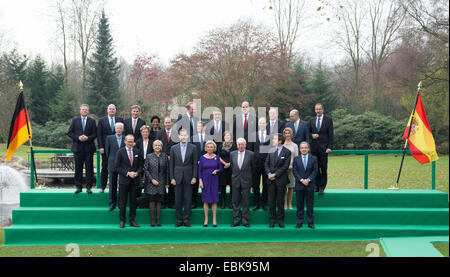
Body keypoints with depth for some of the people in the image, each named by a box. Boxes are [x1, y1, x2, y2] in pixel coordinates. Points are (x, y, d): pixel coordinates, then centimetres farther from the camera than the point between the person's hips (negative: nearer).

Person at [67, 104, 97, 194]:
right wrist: (78, 137, -11)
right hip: (77, 148, 1)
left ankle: (89, 187, 5)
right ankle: (78, 187, 12)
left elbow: (95, 134, 2)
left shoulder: (92, 121, 7)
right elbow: (69, 132, 4)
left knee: (89, 168, -1)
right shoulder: (75, 120, 9)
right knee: (78, 168, 5)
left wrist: (87, 138, -15)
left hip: (89, 148, -1)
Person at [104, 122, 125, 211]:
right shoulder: (109, 138, 5)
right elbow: (107, 151, 9)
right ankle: (112, 203, 11)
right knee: (112, 185, 4)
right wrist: (110, 160, 10)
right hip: (113, 165, 1)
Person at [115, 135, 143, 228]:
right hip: (124, 180, -3)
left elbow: (140, 165, 11)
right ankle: (122, 221, 10)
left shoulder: (137, 151, 8)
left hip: (135, 180, 3)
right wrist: (127, 173, -13)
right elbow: (117, 167, -5)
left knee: (133, 201, 6)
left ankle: (132, 220, 14)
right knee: (122, 202, 1)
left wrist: (137, 173, -8)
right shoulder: (120, 152, -2)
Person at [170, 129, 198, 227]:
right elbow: (171, 164, 6)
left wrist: (194, 177, -4)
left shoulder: (193, 147, 3)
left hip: (188, 177, -1)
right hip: (178, 177, 1)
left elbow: (195, 163, 2)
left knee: (188, 200, 2)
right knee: (178, 200, 3)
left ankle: (187, 219, 9)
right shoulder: (173, 148, 6)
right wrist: (172, 178, 0)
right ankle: (179, 219, 11)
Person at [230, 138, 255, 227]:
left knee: (246, 202, 1)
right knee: (235, 202, 5)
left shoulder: (250, 154, -3)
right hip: (235, 180, 3)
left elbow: (253, 167, 7)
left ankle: (245, 221, 8)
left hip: (246, 180, -2)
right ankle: (236, 220, 12)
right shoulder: (232, 154, 5)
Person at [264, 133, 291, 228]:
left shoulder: (287, 152, -4)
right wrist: (269, 173, -7)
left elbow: (285, 166, -9)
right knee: (271, 201, 5)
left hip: (281, 180, -4)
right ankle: (272, 219, 14)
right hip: (271, 180, 4)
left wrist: (275, 174, -12)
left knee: (280, 201, 3)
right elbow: (266, 163, 9)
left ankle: (280, 219, 13)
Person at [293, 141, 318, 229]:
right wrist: (301, 180, -12)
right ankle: (299, 222, 10)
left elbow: (315, 171, -1)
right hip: (299, 185, 0)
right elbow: (294, 171, -1)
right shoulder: (296, 159, 5)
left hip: (310, 185, 0)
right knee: (300, 205, 4)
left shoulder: (313, 158, 5)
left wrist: (308, 179, -13)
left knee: (310, 205, 4)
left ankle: (310, 222, 11)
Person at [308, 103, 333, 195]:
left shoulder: (328, 119, 1)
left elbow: (331, 134, -3)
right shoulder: (312, 120, 12)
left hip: (323, 147, -3)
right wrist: (312, 135, -5)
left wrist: (329, 147, -10)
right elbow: (308, 133, 19)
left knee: (323, 168, -2)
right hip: (314, 147, 3)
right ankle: (316, 186, 13)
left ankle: (322, 187, 4)